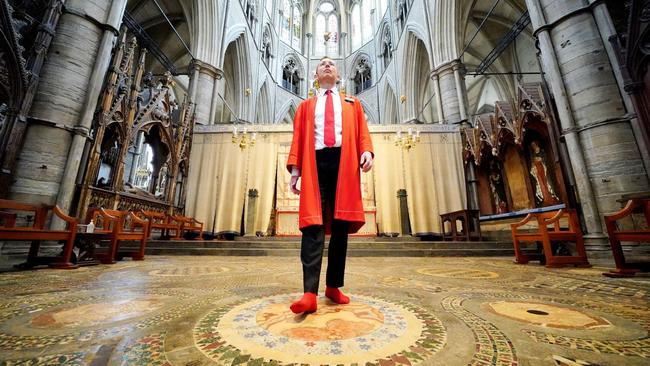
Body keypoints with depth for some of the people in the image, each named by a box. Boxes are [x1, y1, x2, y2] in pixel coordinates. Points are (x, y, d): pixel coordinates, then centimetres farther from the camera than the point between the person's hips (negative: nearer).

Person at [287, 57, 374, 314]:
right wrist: (295, 167, -2)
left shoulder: (352, 104, 26)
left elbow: (362, 132, 13)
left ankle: (334, 286, 10)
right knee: (313, 225, -13)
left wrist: (366, 151, -9)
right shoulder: (306, 106, 24)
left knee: (341, 225, -1)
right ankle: (310, 293, -14)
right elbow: (298, 138, 13)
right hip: (315, 162, 0)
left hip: (343, 161, 1)